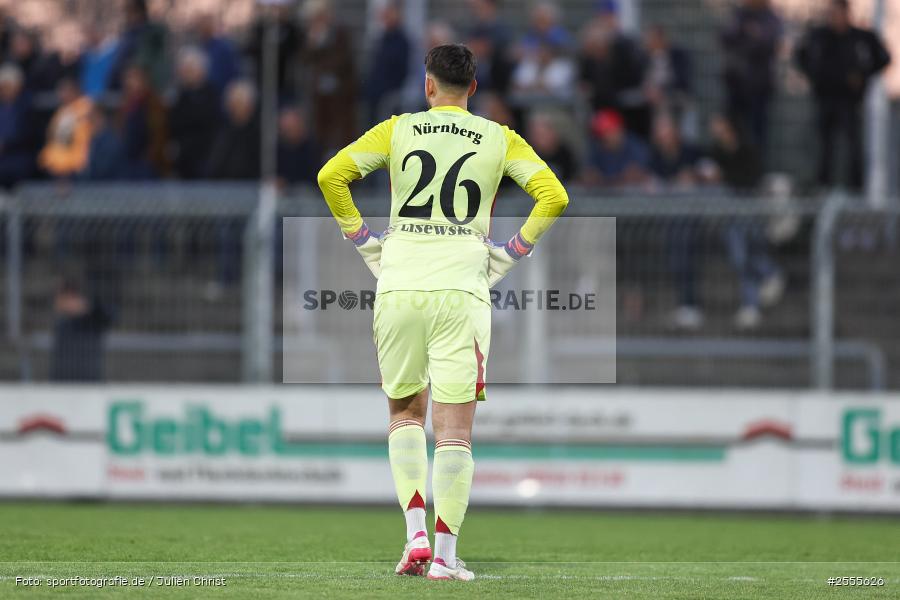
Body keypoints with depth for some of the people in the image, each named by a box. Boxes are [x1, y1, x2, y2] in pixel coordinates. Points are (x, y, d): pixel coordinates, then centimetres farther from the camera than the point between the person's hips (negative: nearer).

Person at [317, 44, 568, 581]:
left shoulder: (398, 130, 7)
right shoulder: (499, 139, 7)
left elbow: (332, 175, -1)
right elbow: (554, 195, -1)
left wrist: (363, 241, 7)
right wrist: (511, 254, 7)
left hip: (399, 283, 1)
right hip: (462, 289, -1)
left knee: (405, 411, 17)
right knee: (455, 425, 1)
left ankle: (416, 535, 3)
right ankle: (446, 554, -3)